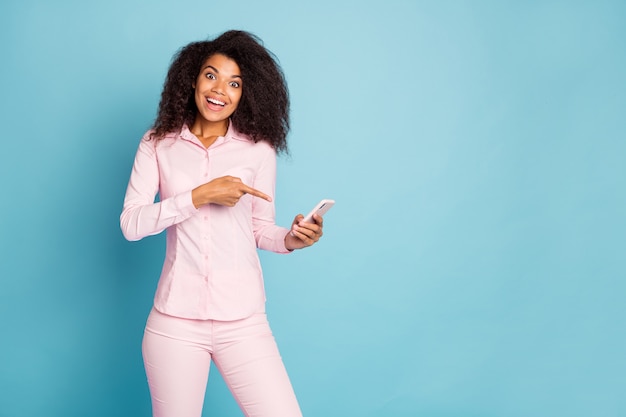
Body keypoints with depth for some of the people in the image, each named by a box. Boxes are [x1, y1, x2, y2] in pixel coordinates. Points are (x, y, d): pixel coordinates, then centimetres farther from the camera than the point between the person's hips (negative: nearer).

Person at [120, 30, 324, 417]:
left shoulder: (259, 150, 2)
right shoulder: (158, 144, 3)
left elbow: (260, 228, 9)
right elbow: (130, 223, -6)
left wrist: (289, 239, -12)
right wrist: (200, 195, -15)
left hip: (242, 321, 0)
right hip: (175, 321, 1)